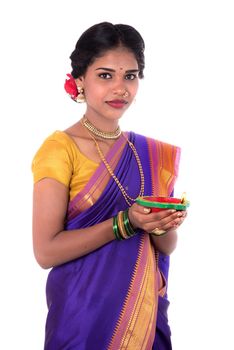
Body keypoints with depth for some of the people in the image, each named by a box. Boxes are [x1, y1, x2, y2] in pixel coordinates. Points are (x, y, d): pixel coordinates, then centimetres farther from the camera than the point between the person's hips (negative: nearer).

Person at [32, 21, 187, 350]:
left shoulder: (153, 154, 3)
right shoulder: (59, 148, -12)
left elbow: (166, 248, 7)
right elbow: (46, 252, -17)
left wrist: (165, 226, -15)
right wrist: (126, 223, -24)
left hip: (147, 310, 5)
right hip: (85, 312, -5)